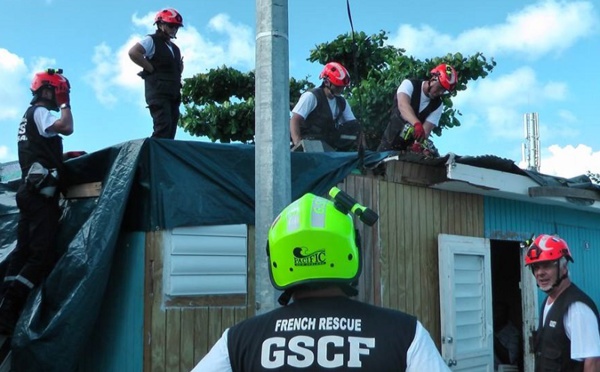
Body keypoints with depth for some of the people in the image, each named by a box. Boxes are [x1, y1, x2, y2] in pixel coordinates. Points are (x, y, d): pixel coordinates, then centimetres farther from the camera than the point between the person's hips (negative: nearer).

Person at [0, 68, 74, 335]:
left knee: (25, 250, 7)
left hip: (31, 189, 10)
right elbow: (66, 128, -23)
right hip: (41, 190, -10)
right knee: (43, 253, -14)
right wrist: (65, 104, -6)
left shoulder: (31, 115, 27)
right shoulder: (40, 112, -4)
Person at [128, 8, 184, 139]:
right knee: (163, 127, -22)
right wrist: (151, 68, -13)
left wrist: (180, 67, 11)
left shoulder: (175, 49, 25)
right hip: (158, 92, -8)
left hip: (173, 94, 8)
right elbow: (133, 52, -14)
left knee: (170, 132, 2)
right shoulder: (152, 40, 2)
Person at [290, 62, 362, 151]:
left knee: (354, 127, -12)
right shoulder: (311, 96, -12)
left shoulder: (342, 102, 9)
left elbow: (354, 124, 7)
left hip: (328, 142, 7)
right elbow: (294, 120, -21)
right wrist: (298, 145, -37)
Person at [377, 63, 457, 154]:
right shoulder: (410, 84, -12)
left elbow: (426, 129, -16)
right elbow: (403, 105, -34)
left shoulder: (437, 105, -5)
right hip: (390, 142, -2)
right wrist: (417, 124, -53)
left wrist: (419, 143, -40)